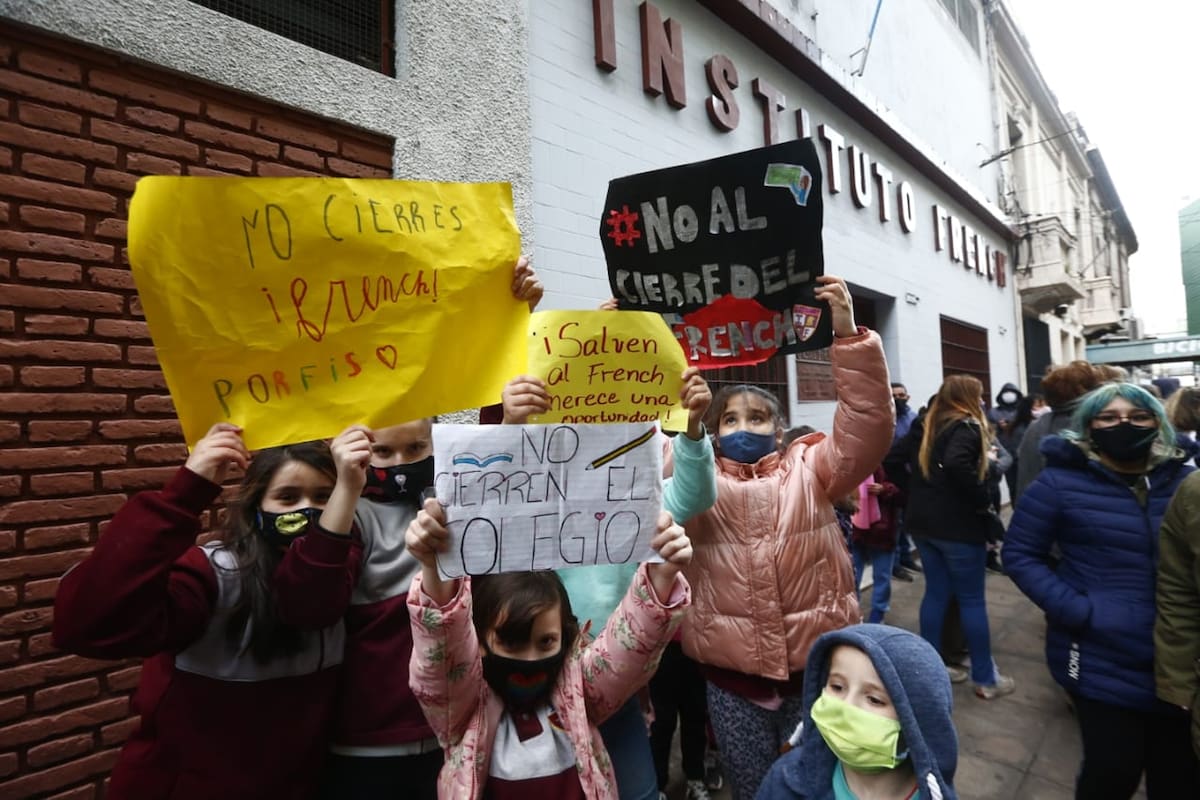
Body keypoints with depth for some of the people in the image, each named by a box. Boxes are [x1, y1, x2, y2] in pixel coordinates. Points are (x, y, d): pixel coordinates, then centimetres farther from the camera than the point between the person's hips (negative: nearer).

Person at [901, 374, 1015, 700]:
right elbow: (955, 465, -29)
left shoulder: (924, 426, 10)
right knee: (972, 599, 5)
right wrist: (981, 499, -18)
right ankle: (985, 678, 17)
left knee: (935, 593, 15)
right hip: (959, 526, -6)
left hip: (923, 521, 7)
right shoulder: (967, 427, -12)